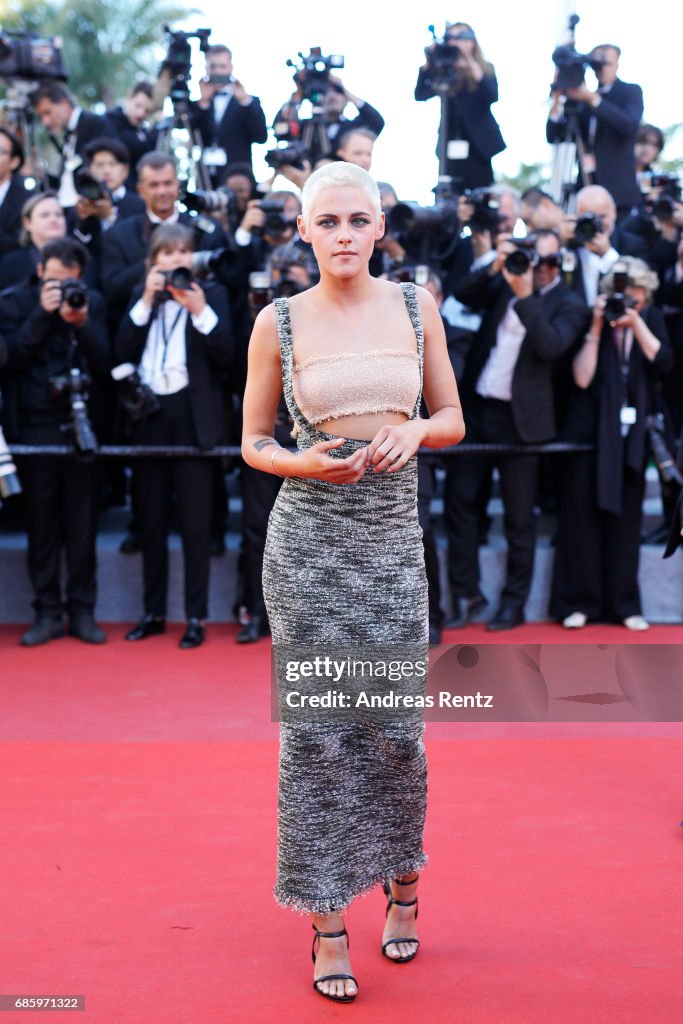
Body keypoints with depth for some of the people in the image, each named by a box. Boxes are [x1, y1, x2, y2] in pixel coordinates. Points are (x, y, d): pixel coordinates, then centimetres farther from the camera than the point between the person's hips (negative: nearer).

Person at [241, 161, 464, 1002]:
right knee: (315, 731, 1)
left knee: (397, 727, 5)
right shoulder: (278, 322, 1)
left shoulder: (415, 306, 6)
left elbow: (453, 419, 10)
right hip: (308, 536, -1)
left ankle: (402, 878, 32)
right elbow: (252, 441, 5)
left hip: (394, 537, 2)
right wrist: (303, 463, -15)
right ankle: (326, 921, 14)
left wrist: (413, 431, -11)